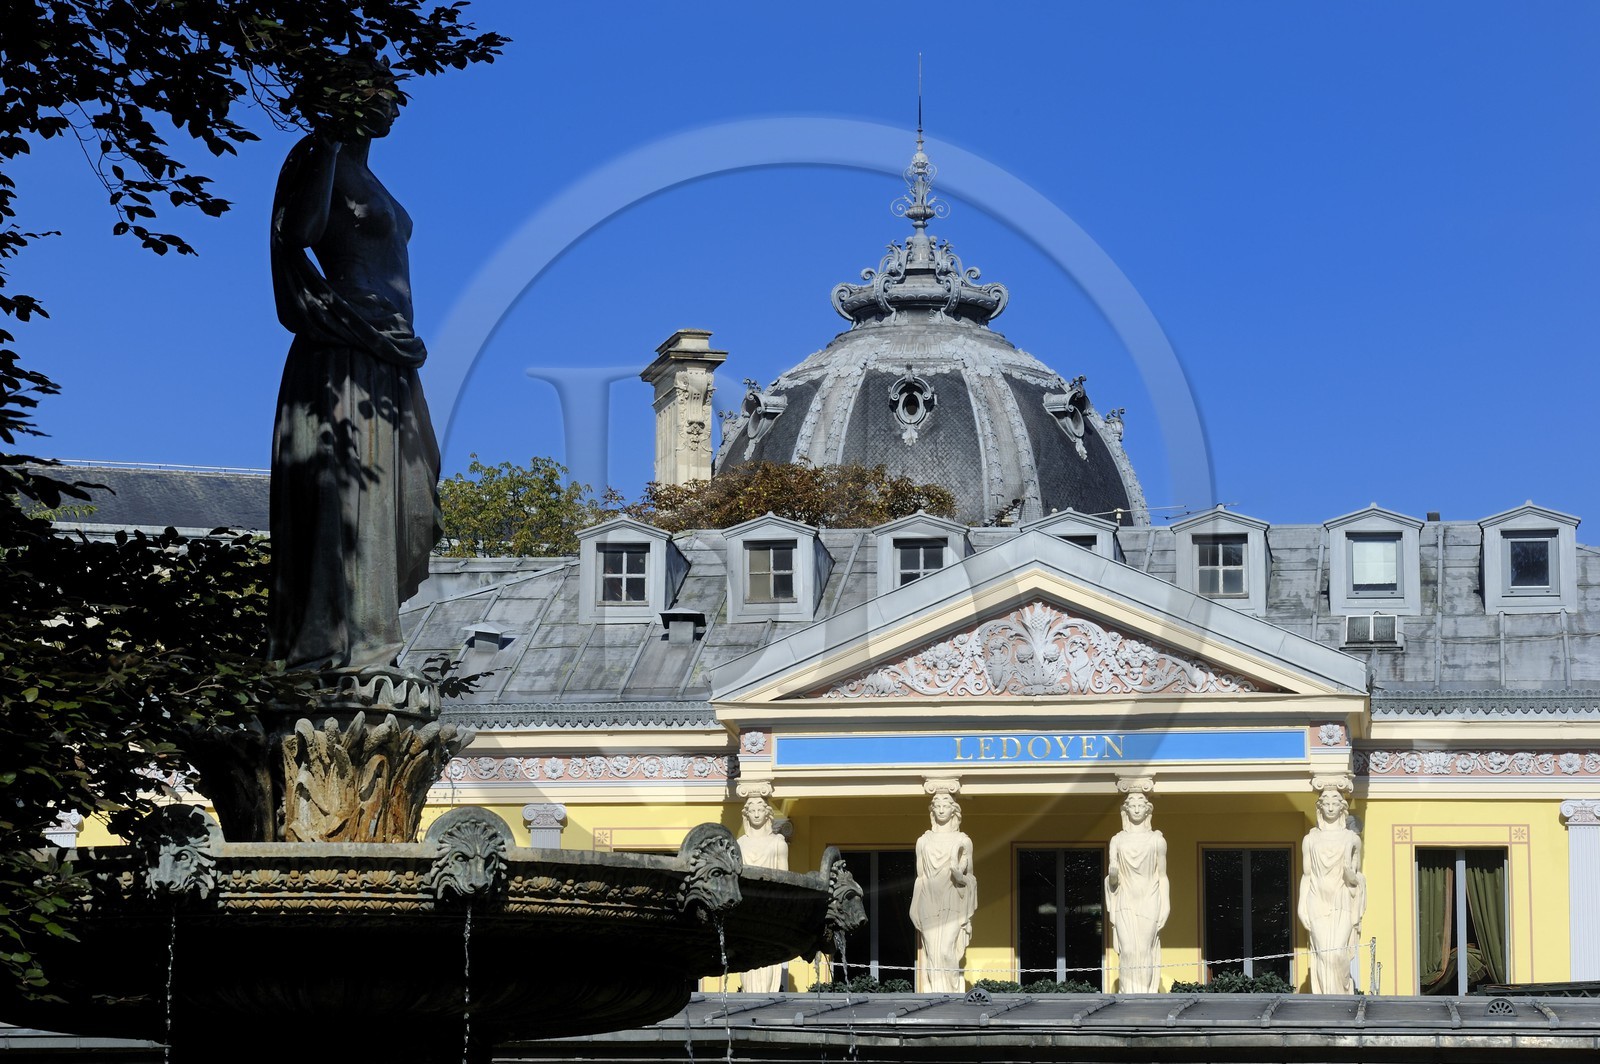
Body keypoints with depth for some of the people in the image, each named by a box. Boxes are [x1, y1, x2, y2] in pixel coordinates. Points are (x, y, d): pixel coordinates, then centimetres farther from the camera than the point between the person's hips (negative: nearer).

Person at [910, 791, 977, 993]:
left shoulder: (963, 841, 8)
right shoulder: (923, 842, 14)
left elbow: (968, 876, 11)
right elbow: (920, 875, 13)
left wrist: (959, 874, -10)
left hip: (953, 904, -2)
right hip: (929, 904, 2)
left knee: (946, 951, -16)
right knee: (933, 952, -5)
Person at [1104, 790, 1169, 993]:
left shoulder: (1157, 840, 4)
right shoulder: (1117, 840, 8)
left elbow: (1162, 876, 5)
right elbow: (1112, 881, 8)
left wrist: (1165, 908, -3)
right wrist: (1112, 872, -17)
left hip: (1149, 902, -1)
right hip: (1125, 904, 1)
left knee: (1144, 953, -7)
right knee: (1128, 952, -9)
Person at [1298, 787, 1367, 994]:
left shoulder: (1352, 839, 10)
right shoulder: (1310, 839, 10)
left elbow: (1358, 874, 19)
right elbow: (1306, 875, 10)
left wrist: (1353, 876, -2)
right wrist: (1303, 909, 2)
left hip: (1342, 905, 0)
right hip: (1319, 904, 0)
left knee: (1338, 954, -15)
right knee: (1323, 955, -9)